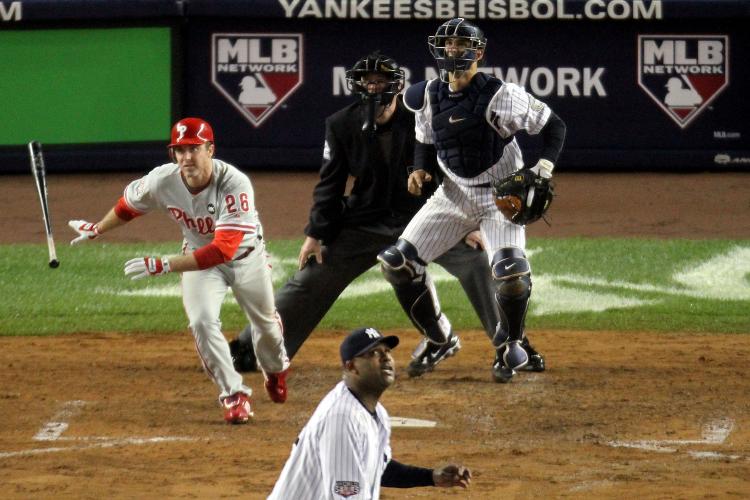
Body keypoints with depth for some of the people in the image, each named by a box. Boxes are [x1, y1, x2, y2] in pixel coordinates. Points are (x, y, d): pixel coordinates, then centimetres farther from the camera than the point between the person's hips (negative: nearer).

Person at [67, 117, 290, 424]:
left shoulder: (234, 184, -40)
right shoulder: (162, 181, -28)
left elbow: (224, 249, -46)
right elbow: (129, 205, -3)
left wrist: (163, 266, -50)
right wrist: (96, 230, 11)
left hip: (246, 255, -1)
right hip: (198, 255, 1)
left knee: (265, 322, 19)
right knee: (202, 321, -21)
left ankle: (275, 371, 52)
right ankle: (234, 394, -7)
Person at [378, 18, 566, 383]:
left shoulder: (500, 96, -19)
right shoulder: (430, 96, -1)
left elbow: (553, 125, -11)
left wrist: (544, 169, -23)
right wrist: (420, 169, -5)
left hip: (500, 196, -5)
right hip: (453, 195, 5)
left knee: (511, 271, -26)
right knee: (396, 263, -2)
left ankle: (511, 343, 4)